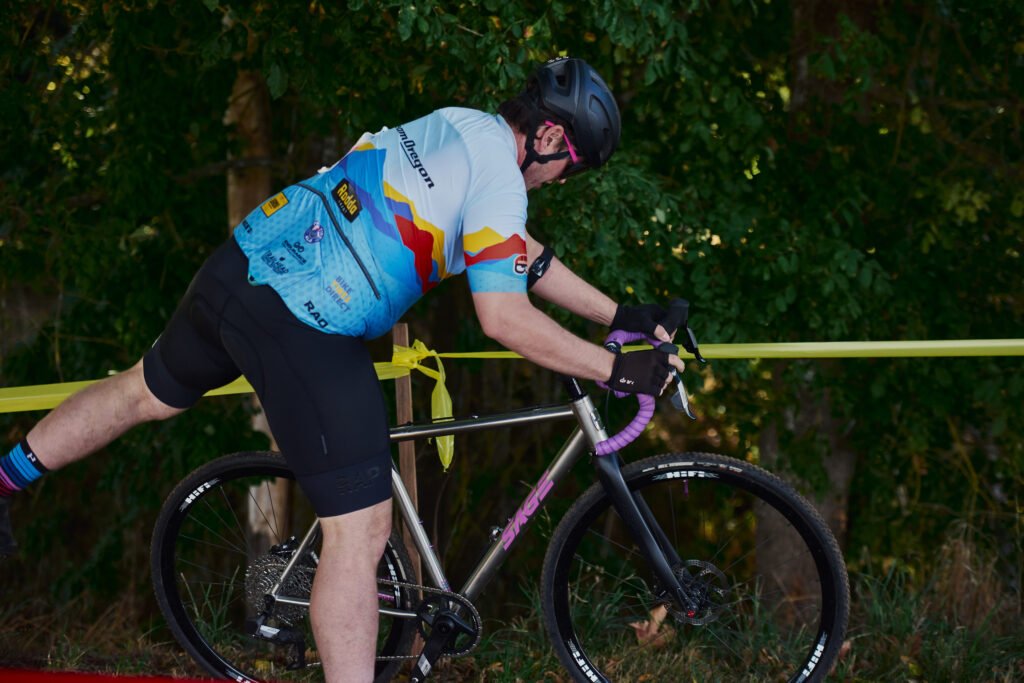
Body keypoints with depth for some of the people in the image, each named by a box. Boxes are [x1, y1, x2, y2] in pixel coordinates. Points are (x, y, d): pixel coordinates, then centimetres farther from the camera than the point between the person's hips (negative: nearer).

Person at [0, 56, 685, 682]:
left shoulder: (457, 124, 17)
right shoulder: (497, 177, -10)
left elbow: (522, 255, 24)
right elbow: (506, 317, -15)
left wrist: (618, 313, 25)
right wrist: (619, 370, -9)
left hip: (238, 263, 10)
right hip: (303, 331, -10)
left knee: (147, 393, 32)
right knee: (362, 528, -6)